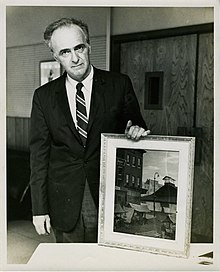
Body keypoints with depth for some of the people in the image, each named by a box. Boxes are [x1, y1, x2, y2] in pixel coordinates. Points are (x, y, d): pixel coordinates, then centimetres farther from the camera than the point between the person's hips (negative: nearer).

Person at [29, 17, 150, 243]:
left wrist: (136, 130, -17)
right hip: (65, 206, 1)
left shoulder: (119, 85, -2)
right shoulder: (44, 96, 2)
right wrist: (40, 208, -1)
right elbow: (39, 154, 1)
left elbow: (136, 124, 9)